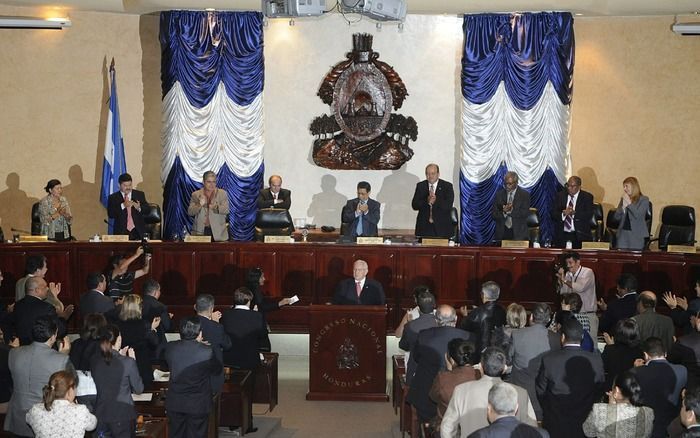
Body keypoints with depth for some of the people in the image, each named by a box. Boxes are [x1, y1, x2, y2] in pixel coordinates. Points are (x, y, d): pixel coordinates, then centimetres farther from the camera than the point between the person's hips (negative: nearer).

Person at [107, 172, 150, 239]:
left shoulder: (140, 194, 11)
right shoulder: (113, 197, 5)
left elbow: (147, 210, 4)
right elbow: (110, 214, -7)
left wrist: (139, 208, -17)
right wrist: (122, 206, -20)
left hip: (138, 232, 1)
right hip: (121, 233, -1)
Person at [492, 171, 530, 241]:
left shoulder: (524, 195, 1)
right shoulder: (499, 194, 8)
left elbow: (525, 214, -9)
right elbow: (493, 214, 3)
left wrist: (511, 210, -23)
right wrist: (503, 212, -16)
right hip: (501, 233, 2)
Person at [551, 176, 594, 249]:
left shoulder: (587, 197, 4)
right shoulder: (560, 195, 11)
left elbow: (589, 215, -9)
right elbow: (552, 214, 3)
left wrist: (574, 213, -23)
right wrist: (563, 214, -17)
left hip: (580, 236, -2)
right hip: (562, 235, 2)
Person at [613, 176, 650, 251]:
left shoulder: (644, 200, 1)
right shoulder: (623, 199, 13)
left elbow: (638, 215, -12)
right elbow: (617, 217, 8)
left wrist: (629, 203, -10)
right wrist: (623, 206, -7)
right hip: (623, 234, 4)